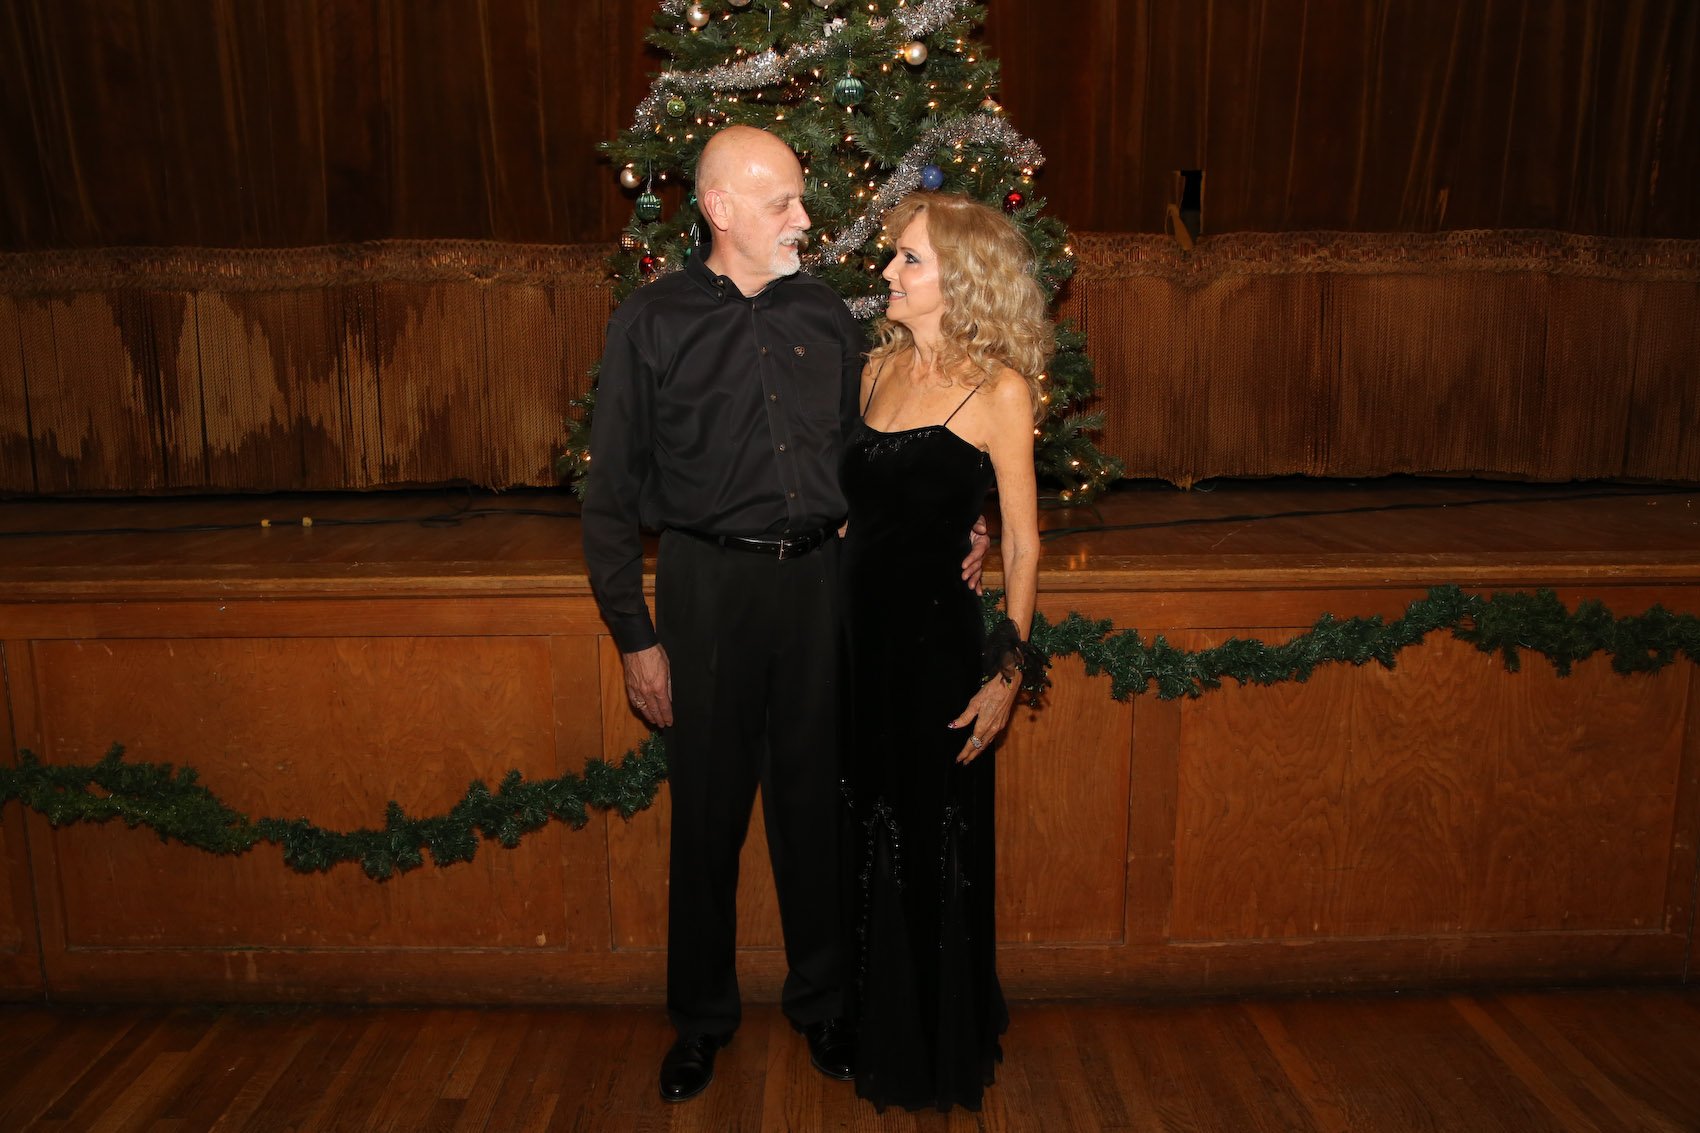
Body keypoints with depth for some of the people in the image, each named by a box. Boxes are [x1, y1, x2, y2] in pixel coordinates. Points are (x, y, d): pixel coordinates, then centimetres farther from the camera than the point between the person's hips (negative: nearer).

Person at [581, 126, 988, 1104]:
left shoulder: (828, 316, 7)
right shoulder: (652, 323, -2)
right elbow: (615, 494, -2)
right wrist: (637, 636, -6)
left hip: (817, 579, 3)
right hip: (709, 583, -2)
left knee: (816, 800, 12)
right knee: (708, 808, 8)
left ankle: (823, 1003, 32)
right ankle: (702, 1018, 30)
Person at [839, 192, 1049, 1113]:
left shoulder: (998, 389, -9)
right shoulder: (879, 366, 7)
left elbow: (1022, 544, -8)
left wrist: (1008, 670, -12)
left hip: (938, 637, -5)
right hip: (856, 629, 6)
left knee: (934, 848, 9)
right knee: (868, 837, 18)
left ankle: (940, 1050, 33)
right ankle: (874, 1031, 41)